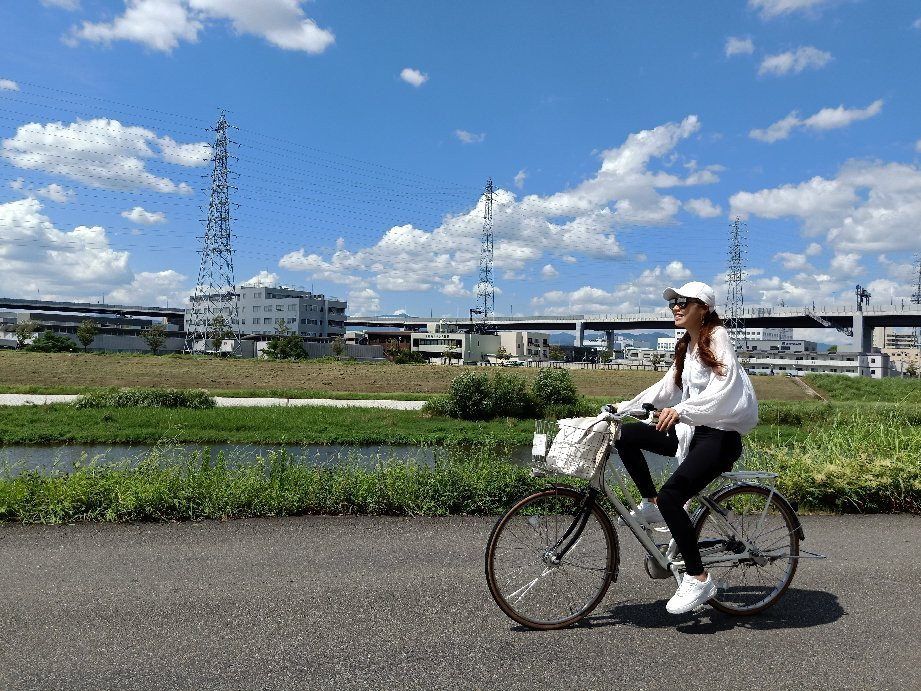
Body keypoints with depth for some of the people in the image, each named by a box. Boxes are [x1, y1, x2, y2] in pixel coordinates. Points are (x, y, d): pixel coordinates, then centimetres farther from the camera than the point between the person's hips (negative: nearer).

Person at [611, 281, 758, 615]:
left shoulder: (717, 337, -9)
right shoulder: (685, 346, 17)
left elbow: (724, 387, -24)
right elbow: (665, 388, 19)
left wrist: (680, 410, -35)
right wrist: (626, 406, 11)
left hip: (720, 436, -8)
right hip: (693, 431, 8)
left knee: (671, 496, -22)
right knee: (625, 435, -4)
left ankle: (698, 578, -8)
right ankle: (651, 505, 10)